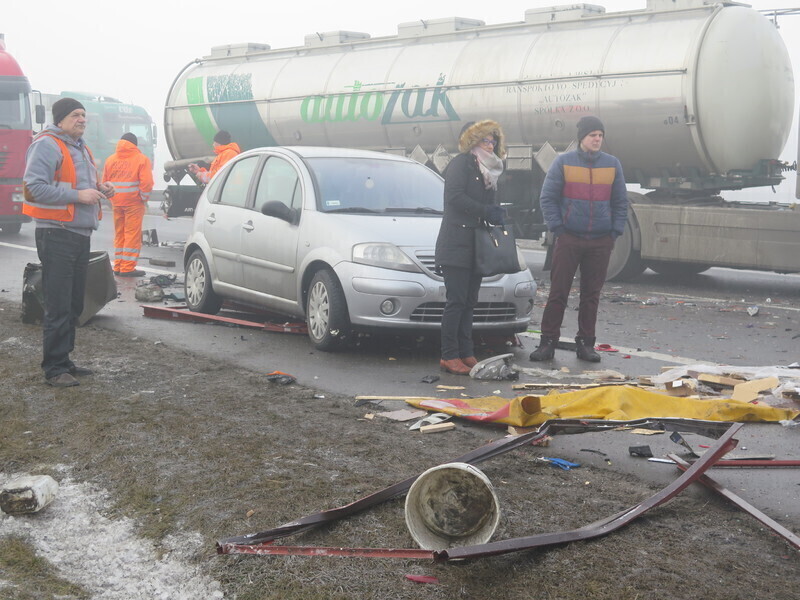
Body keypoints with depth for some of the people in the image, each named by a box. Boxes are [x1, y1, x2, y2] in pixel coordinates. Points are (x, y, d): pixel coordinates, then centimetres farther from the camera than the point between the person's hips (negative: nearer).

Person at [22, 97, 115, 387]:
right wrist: (77, 195, -21)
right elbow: (34, 187, -19)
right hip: (57, 235, -9)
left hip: (80, 235, 9)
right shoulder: (47, 145, -10)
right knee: (58, 306, -8)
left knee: (73, 306, 13)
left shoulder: (80, 148, 20)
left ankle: (63, 360, 23)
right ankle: (54, 368, -3)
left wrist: (100, 189, 10)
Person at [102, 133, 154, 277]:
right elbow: (146, 182, -13)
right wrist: (144, 198, -1)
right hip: (134, 202, -5)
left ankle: (118, 266, 16)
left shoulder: (110, 160, 10)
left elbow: (104, 182, 10)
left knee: (119, 234, 14)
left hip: (116, 202, 5)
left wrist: (112, 197, 15)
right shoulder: (141, 159, -5)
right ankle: (128, 268, -5)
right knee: (133, 234, -2)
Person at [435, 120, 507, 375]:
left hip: (476, 246, 8)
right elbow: (455, 196, -15)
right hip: (456, 245, -8)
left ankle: (466, 354, 9)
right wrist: (486, 211, -14)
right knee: (456, 301, -10)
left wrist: (496, 213, 4)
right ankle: (449, 356, -8)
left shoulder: (489, 171, 23)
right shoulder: (461, 163, -3)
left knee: (469, 302, 7)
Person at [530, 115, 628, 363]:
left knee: (592, 294, 7)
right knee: (558, 292, -2)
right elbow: (547, 198, 1)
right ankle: (548, 342, 4)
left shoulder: (612, 164, 8)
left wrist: (615, 232, 3)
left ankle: (586, 343, 15)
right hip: (568, 239, -2)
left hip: (601, 242, 2)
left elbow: (620, 202, 13)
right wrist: (557, 228, -5)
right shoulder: (564, 162, 1)